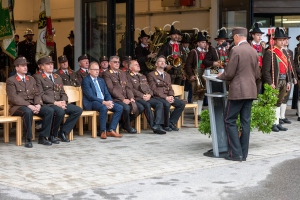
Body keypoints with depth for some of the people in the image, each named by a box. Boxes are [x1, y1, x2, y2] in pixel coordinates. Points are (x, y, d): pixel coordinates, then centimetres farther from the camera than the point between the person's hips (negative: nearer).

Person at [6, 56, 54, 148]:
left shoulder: (31, 79, 21)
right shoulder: (11, 81, 0)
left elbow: (37, 94, 14)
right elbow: (14, 97, -12)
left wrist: (38, 104, -9)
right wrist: (28, 105, -23)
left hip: (32, 105, 6)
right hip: (17, 106, -6)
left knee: (50, 110, -19)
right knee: (28, 112, -40)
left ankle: (43, 137, -12)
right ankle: (28, 139, -26)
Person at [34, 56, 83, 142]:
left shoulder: (58, 77, 24)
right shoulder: (38, 78, 1)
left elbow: (63, 93, 20)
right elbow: (41, 95, -9)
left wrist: (63, 102, -3)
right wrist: (55, 102, -18)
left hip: (60, 103, 7)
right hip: (47, 104, -7)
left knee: (78, 110, -13)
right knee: (60, 112, -37)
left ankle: (63, 132, -3)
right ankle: (52, 135, -13)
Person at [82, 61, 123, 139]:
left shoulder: (101, 80, 21)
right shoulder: (86, 80, -4)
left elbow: (107, 94, 16)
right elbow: (90, 96, -15)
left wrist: (109, 102, -7)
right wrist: (103, 102, -23)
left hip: (104, 102, 8)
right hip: (91, 103, -8)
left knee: (119, 108, -12)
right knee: (104, 108, -38)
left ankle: (111, 130, -13)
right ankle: (103, 132, -24)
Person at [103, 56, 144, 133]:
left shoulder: (122, 73, 22)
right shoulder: (106, 74, -1)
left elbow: (127, 87, 15)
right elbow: (111, 89, -12)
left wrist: (131, 98, -4)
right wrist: (123, 99, -18)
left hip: (126, 99, 7)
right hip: (115, 99, -7)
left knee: (140, 107, -11)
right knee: (126, 108, -34)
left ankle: (124, 122, 9)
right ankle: (128, 127, -5)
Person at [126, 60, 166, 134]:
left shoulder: (143, 76, 30)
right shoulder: (128, 76, 7)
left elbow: (149, 88, 22)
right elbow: (132, 89, -6)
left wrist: (149, 94, -2)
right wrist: (142, 96, -15)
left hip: (148, 97, 6)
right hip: (137, 98, -6)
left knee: (159, 104, -22)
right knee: (147, 105, -36)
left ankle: (157, 125, -33)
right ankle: (153, 126, -31)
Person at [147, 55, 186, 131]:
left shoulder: (167, 75, 24)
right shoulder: (151, 75, 1)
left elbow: (170, 88, 18)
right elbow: (154, 90, -9)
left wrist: (171, 96, -6)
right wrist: (165, 97, -19)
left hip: (168, 96, 7)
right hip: (157, 97, -7)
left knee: (182, 103, -16)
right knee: (166, 104, -36)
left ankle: (171, 122, -6)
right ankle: (166, 125, -16)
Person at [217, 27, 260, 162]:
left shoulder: (236, 50, -12)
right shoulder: (253, 51, 9)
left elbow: (229, 73, -13)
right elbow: (257, 74, 14)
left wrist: (220, 76, 6)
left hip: (238, 91, -7)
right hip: (251, 91, 7)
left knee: (230, 120, 2)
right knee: (245, 121, 9)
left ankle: (236, 153, -2)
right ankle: (243, 153, 12)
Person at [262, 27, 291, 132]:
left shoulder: (284, 53, 15)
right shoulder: (269, 53, -10)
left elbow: (287, 68, 18)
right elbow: (265, 70, -14)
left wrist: (288, 82, 12)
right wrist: (270, 83, -18)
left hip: (283, 82, 7)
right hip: (274, 82, -7)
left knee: (279, 103, 12)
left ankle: (277, 122, 17)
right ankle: (272, 123, 3)